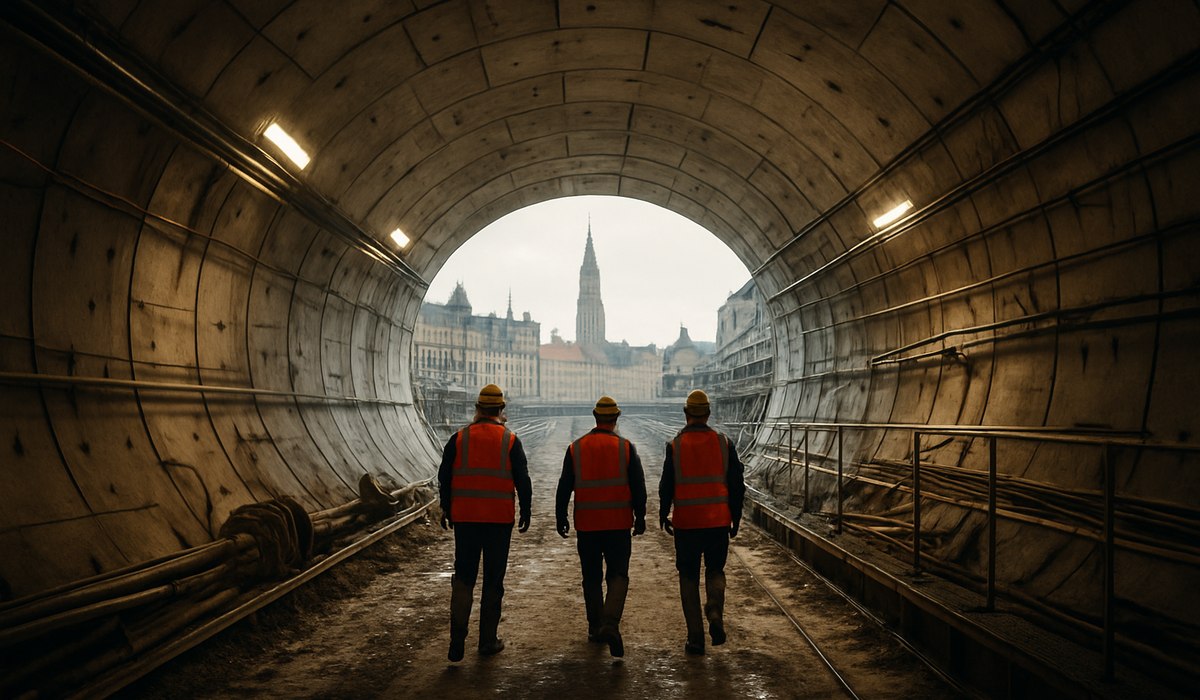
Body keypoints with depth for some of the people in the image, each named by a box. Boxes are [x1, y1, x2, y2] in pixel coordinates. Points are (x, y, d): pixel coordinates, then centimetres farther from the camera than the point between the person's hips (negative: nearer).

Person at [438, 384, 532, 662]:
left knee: (463, 577, 8)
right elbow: (522, 480, -3)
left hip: (465, 517, 1)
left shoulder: (458, 438, 1)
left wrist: (446, 509, 14)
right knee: (493, 580, 9)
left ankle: (457, 639, -4)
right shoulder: (510, 441, -3)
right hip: (500, 518, -1)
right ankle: (488, 641, 14)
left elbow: (444, 476, 3)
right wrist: (526, 511, 7)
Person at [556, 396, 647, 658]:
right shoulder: (626, 448, -3)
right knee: (618, 575, 1)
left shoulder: (575, 448, 2)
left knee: (591, 578, 13)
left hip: (586, 525, 2)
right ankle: (611, 624, -19)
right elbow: (638, 487, -3)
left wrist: (561, 518, 11)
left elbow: (564, 487, 4)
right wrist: (640, 517, 7)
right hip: (618, 524, -2)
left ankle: (595, 628, 17)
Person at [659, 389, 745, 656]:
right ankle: (716, 614, -7)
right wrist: (735, 518, 12)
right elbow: (737, 484, 2)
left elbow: (666, 486, -3)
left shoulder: (675, 446, -5)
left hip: (686, 522, -1)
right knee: (715, 571, 19)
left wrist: (663, 517, 11)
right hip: (718, 521, 1)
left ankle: (695, 637, 7)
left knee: (689, 577, 9)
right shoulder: (724, 443, 0)